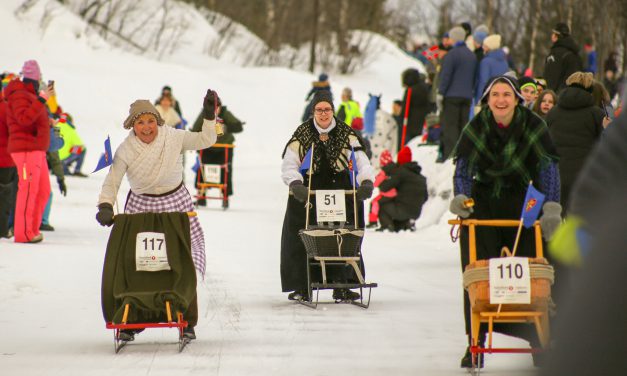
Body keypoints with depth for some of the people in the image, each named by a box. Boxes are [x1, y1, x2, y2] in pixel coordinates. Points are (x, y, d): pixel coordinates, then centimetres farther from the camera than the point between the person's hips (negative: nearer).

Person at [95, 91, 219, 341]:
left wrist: (209, 115, -10)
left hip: (176, 204, 1)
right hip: (140, 208, 0)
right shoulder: (126, 151, -10)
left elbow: (206, 141, 2)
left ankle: (187, 322, 9)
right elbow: (111, 182, -8)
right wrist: (105, 207, -23)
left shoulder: (174, 138, -8)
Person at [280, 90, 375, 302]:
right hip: (307, 193, -1)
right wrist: (295, 183, -25)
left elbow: (360, 161, -3)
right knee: (302, 241, -4)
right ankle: (301, 288, 3)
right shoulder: (302, 135, 0)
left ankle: (341, 286, 8)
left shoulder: (346, 134, 3)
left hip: (340, 190, 1)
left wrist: (367, 181, -22)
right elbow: (288, 166, -5)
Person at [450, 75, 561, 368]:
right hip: (482, 202, 0)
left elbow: (548, 167, -15)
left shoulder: (533, 126, -10)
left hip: (522, 203, 0)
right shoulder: (476, 127, -10)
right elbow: (462, 167, -14)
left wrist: (551, 208, -26)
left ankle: (538, 337, 9)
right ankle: (476, 342, -4)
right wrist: (460, 198, -33)